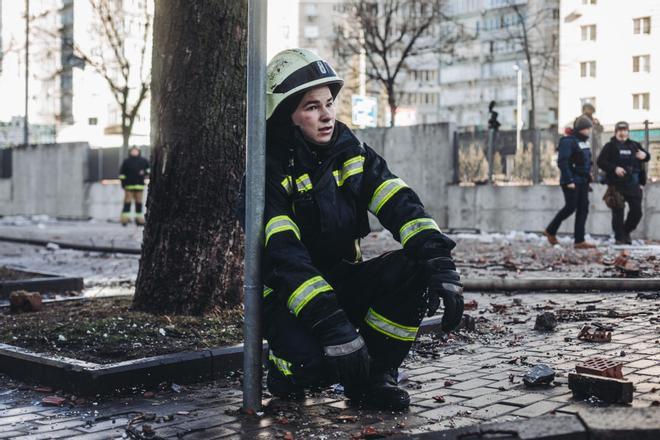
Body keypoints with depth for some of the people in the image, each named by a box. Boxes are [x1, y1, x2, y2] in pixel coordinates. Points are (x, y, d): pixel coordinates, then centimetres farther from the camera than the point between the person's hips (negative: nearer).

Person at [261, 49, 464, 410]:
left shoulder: (349, 150, 1)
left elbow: (401, 204, -10)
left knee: (415, 267, -21)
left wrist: (440, 263, -28)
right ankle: (286, 369, 4)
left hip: (343, 282, 6)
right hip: (289, 299, -6)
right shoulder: (270, 170, -16)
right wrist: (331, 323, -39)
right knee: (319, 361, -35)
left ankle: (373, 376, -5)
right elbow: (283, 256, -27)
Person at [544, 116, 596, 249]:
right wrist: (569, 181, -22)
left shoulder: (583, 142, 14)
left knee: (583, 209, 3)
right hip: (572, 182, -9)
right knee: (571, 207, -4)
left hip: (583, 182, 9)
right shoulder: (568, 141, -13)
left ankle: (579, 241, 5)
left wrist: (587, 174, 16)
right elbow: (562, 162, -20)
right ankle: (550, 231, 16)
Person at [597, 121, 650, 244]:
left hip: (633, 184, 4)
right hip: (617, 184, -3)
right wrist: (614, 168, -19)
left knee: (637, 211, 2)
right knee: (618, 212, -1)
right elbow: (600, 162, -5)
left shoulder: (634, 145, 14)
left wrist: (644, 155, -12)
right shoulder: (610, 146, 3)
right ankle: (619, 237, 9)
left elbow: (647, 156, 13)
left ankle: (626, 231, 23)